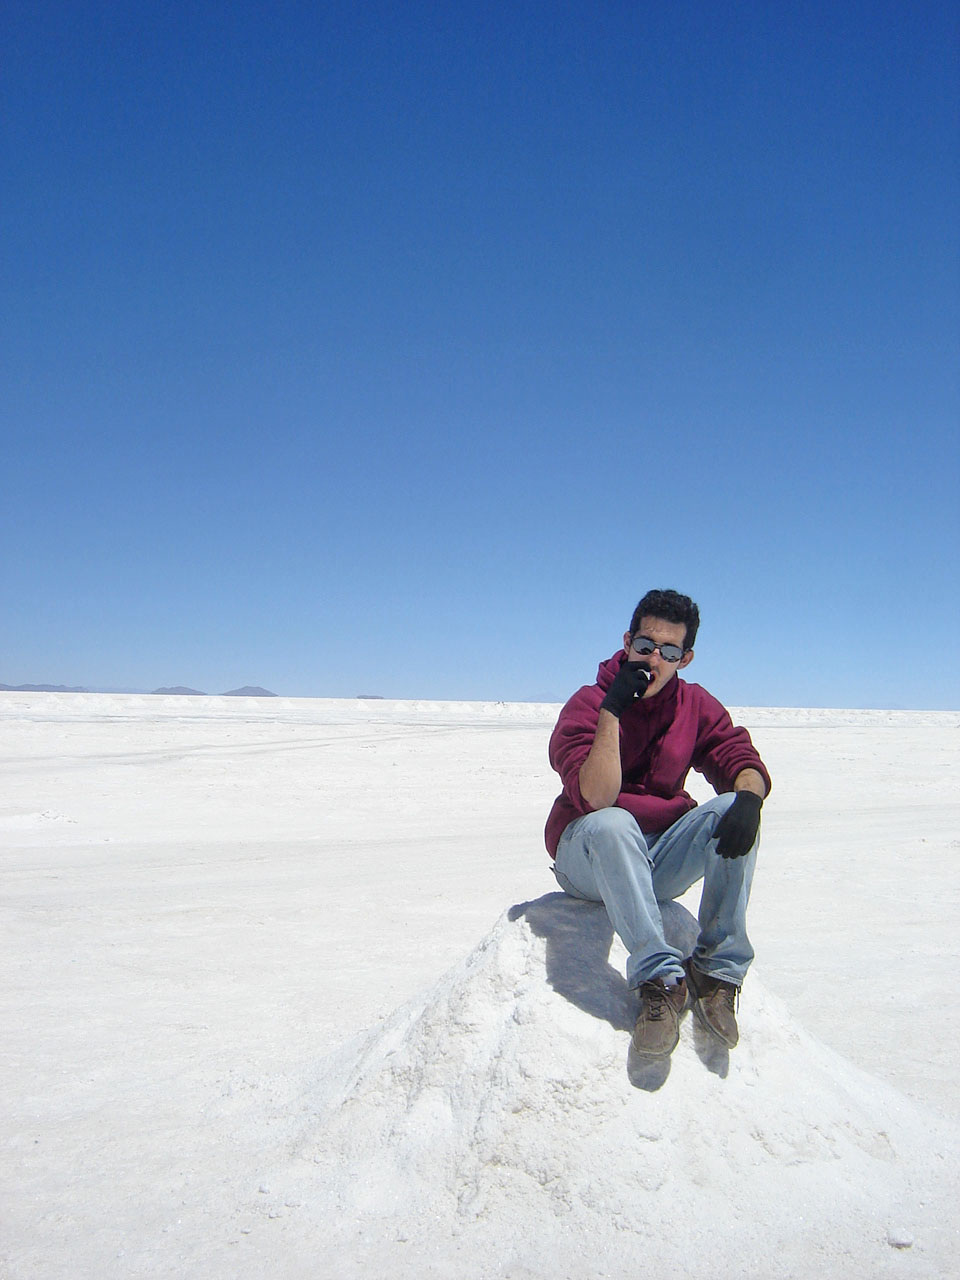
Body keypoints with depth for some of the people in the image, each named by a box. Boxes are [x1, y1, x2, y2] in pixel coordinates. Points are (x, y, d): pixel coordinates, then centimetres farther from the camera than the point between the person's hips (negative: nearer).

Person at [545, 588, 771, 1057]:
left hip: (659, 860, 4)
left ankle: (717, 971, -20)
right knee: (611, 824, -37)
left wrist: (748, 796, -28)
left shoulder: (695, 705, 2)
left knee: (732, 810, -21)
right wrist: (612, 710, -31)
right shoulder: (587, 704, -13)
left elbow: (743, 760, -5)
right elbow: (597, 797, -26)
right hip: (588, 859, -4)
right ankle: (660, 978, -35)